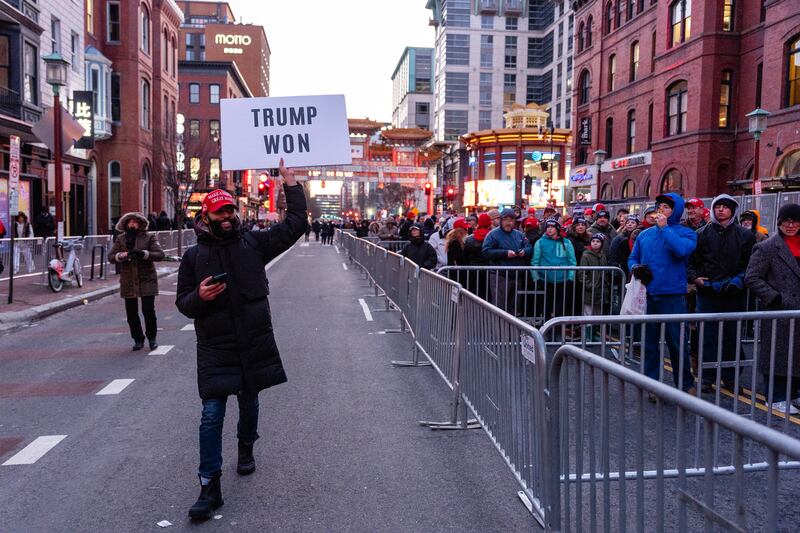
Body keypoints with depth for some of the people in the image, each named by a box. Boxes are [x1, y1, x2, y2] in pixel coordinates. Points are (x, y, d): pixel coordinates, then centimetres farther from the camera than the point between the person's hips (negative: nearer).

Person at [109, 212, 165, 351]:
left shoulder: (149, 237, 1)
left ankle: (152, 338, 15)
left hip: (147, 280, -3)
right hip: (128, 281, 3)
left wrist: (144, 254, -21)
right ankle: (138, 339, 21)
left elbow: (160, 254, -8)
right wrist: (124, 255, -17)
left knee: (148, 310, -4)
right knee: (131, 313, 6)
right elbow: (111, 257, 2)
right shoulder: (120, 239, 8)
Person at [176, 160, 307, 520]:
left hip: (254, 344, 2)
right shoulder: (194, 256, 1)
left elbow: (295, 224, 2)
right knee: (212, 415, -5)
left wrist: (291, 185, 0)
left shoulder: (253, 244, 3)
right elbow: (182, 302, 5)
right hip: (214, 348, -1)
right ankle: (210, 487, 3)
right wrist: (199, 297, -18)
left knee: (249, 402, 20)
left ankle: (246, 447, 49)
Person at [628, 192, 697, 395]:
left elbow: (682, 250, -24)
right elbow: (633, 257, 18)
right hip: (647, 295, 4)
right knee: (649, 342, 10)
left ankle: (685, 384, 20)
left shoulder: (685, 233, -2)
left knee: (677, 342, 3)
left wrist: (664, 227, -15)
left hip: (672, 296, -4)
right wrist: (635, 268, -4)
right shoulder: (645, 234, 12)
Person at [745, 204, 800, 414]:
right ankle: (777, 398, 10)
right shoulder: (767, 247, -5)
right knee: (777, 355, -1)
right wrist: (774, 298, -15)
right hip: (778, 312, -6)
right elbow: (752, 278, -9)